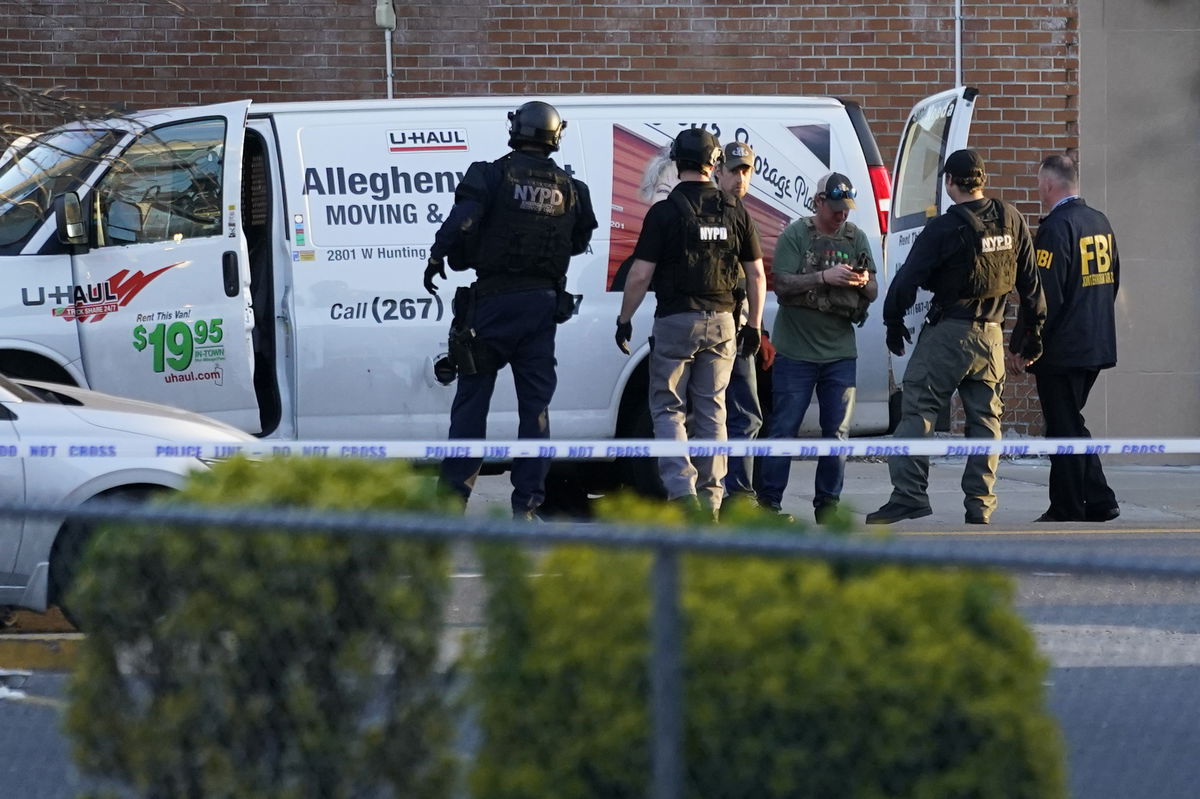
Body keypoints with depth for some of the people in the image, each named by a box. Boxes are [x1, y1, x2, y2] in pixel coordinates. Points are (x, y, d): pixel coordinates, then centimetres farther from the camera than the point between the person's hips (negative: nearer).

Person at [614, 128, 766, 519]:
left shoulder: (664, 212, -9)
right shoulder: (734, 211, 3)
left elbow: (640, 274, -10)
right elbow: (756, 273, 7)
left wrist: (624, 319, 1)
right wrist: (754, 326, 16)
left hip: (676, 321, -4)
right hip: (721, 322, 4)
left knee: (668, 409, 4)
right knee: (712, 412, 10)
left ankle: (681, 487, -13)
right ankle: (710, 499, 10)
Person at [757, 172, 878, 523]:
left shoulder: (856, 238, 10)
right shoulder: (795, 235, -1)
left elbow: (873, 293, 10)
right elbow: (782, 284, -11)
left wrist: (863, 282, -13)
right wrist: (825, 276, -22)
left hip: (840, 352, 4)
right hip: (796, 350, -4)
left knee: (837, 431, 4)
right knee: (784, 427, -2)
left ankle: (827, 503, 11)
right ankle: (769, 500, 3)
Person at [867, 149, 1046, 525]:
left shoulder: (944, 228, -11)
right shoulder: (1012, 220, 6)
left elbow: (908, 278, -8)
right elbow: (1029, 279, 13)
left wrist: (893, 321, 6)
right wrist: (1033, 328, 22)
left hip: (948, 332, -5)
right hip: (991, 334, 5)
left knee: (918, 410, -3)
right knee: (985, 417, 9)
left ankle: (909, 494, -11)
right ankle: (980, 505, 7)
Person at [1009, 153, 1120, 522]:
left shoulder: (1056, 228, -17)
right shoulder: (1100, 222, 11)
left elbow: (1044, 295, -20)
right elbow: (1112, 282, 19)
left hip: (1062, 349, -9)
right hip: (1097, 345, 9)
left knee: (1064, 427, -2)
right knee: (1071, 425, 16)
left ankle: (1066, 510, 1)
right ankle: (1099, 502, 13)